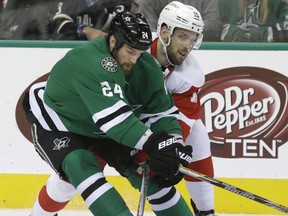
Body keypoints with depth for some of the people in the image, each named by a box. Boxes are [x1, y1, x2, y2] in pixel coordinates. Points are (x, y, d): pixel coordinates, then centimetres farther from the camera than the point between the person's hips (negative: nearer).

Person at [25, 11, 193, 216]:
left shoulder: (146, 67, -16)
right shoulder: (89, 61, -40)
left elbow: (162, 110, -12)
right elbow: (112, 116, -49)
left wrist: (173, 144, -30)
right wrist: (150, 143, -55)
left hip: (101, 129, 7)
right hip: (57, 123, -7)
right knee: (81, 167, -32)